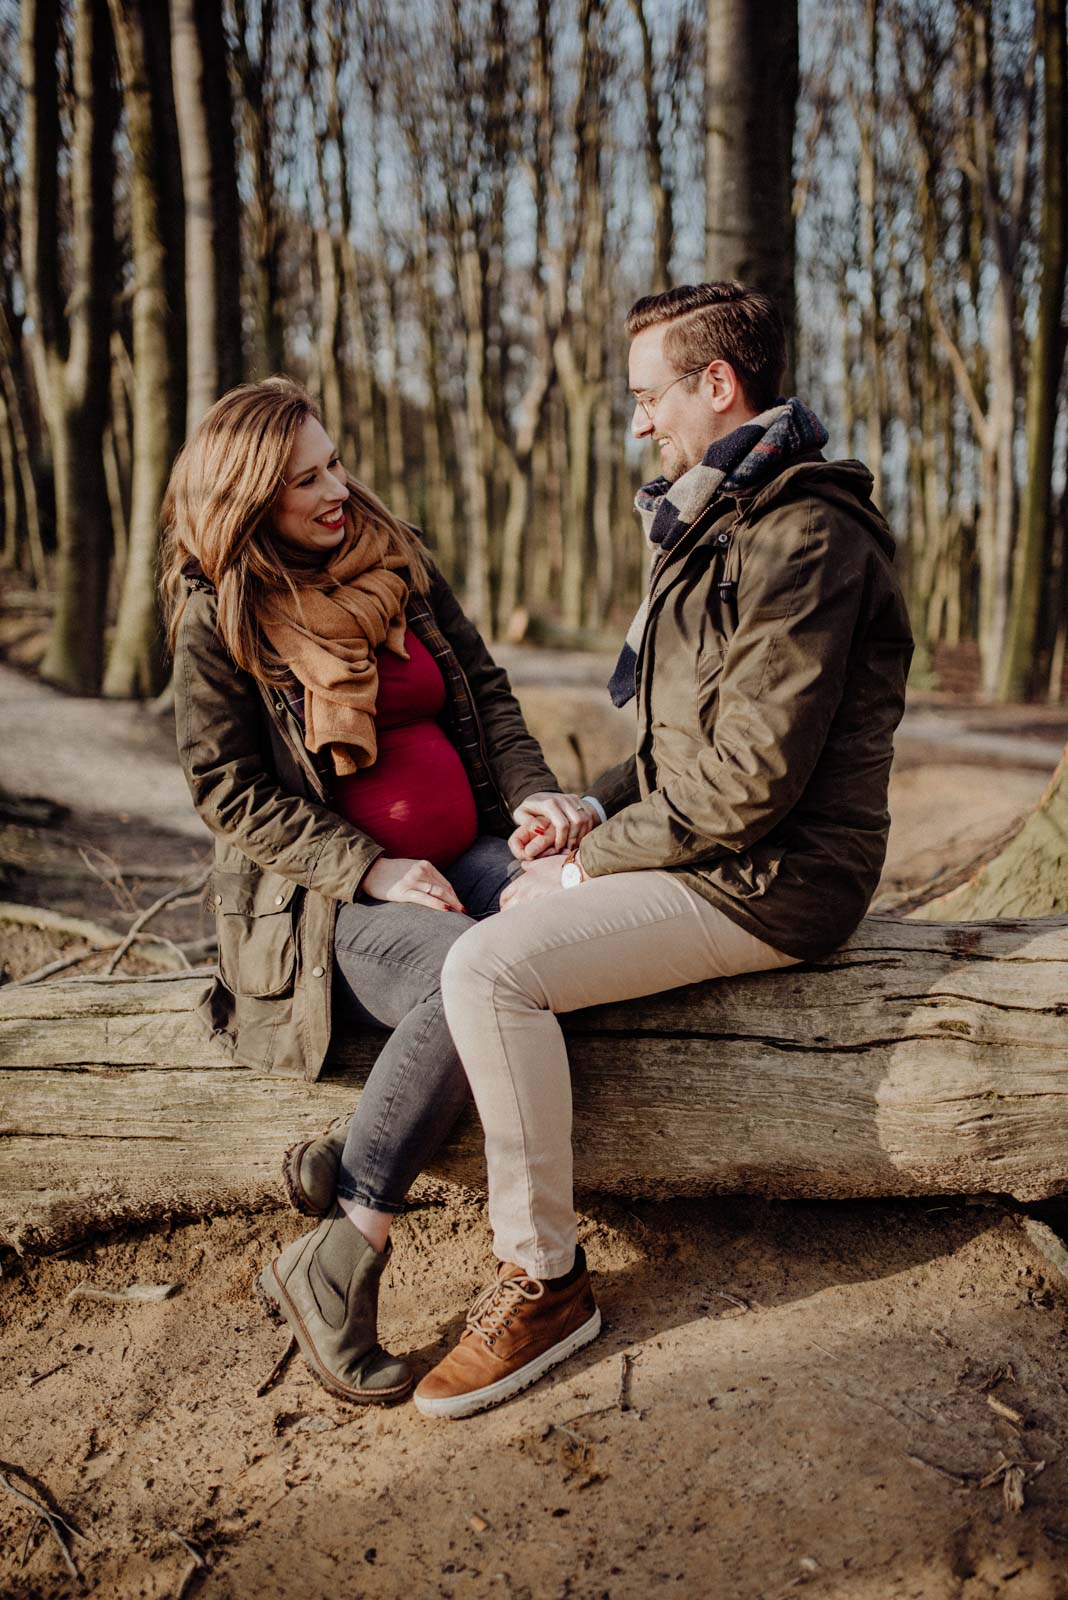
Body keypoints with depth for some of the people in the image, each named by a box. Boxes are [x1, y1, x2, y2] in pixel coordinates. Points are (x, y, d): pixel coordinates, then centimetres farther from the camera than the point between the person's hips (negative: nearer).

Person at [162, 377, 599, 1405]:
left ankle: (347, 1167, -21)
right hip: (322, 899, -5)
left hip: (463, 857, 6)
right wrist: (369, 870, -17)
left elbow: (486, 692, 15)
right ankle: (331, 1270, -21)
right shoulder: (219, 622, -2)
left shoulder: (401, 568, 13)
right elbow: (231, 793, -6)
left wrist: (530, 791, -4)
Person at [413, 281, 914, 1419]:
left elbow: (753, 778, -25)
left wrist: (596, 857, -14)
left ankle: (545, 1280, -9)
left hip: (761, 882, -11)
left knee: (491, 965, -23)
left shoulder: (801, 538, -18)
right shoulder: (725, 524, 17)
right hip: (701, 846, 11)